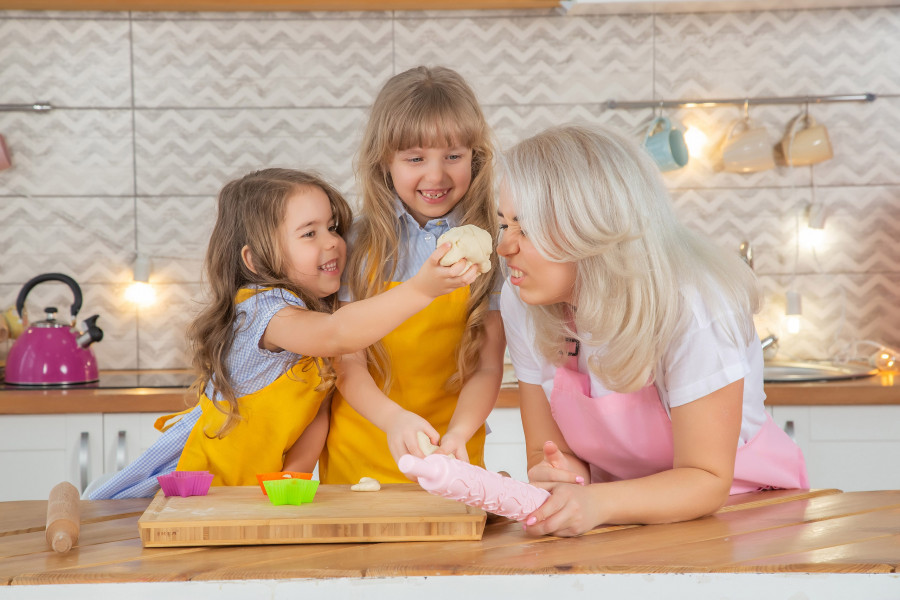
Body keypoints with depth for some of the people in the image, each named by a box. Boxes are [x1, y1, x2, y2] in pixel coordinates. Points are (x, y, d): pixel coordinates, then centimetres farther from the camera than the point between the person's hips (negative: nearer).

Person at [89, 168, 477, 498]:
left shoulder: (318, 308, 2)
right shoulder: (261, 310, -24)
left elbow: (318, 409, 2)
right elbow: (337, 334, -44)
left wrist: (295, 473, -14)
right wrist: (419, 289, -54)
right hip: (202, 479, -7)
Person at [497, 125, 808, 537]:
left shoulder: (691, 309, -24)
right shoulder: (522, 302, -9)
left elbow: (707, 480, -21)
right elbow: (547, 450, -3)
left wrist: (597, 503, -38)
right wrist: (555, 477, -27)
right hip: (627, 510, 5)